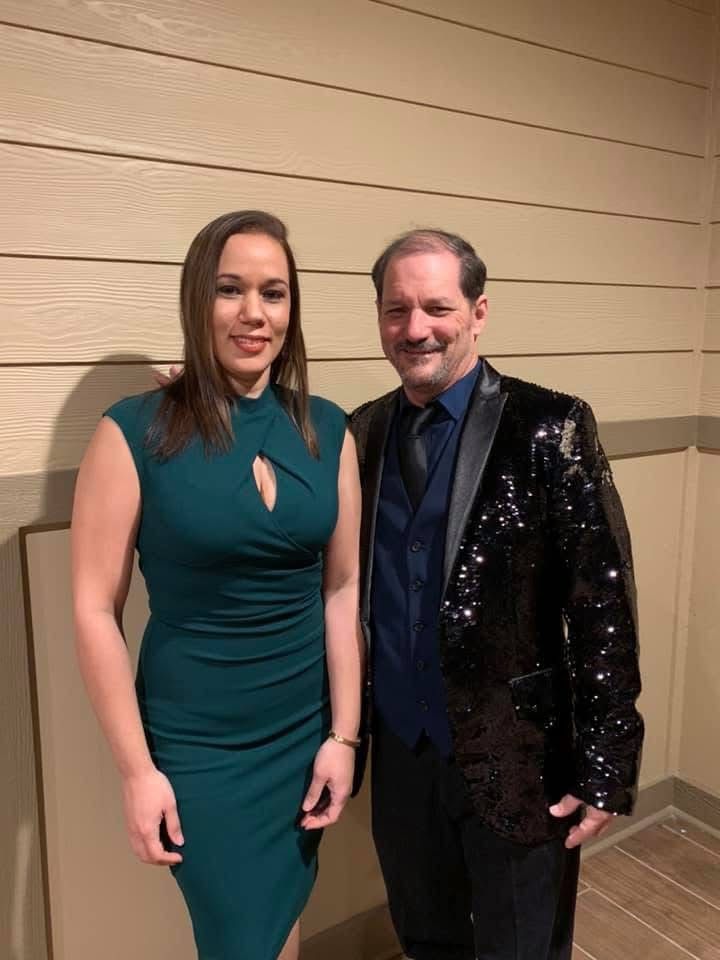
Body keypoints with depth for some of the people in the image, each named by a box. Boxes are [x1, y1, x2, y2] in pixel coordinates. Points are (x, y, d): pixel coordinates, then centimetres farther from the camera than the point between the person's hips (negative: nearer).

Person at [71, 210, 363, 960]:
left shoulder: (328, 431, -3)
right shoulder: (135, 432, -13)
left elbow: (342, 588, 0)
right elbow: (95, 610, -11)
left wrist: (344, 734, -1)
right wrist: (137, 769, -9)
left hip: (306, 733, 4)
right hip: (196, 745, -3)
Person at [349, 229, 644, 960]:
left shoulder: (547, 429, -13)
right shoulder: (363, 433, 1)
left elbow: (603, 604, -13)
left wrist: (604, 769, -12)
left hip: (516, 757, -4)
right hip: (400, 750, 4)